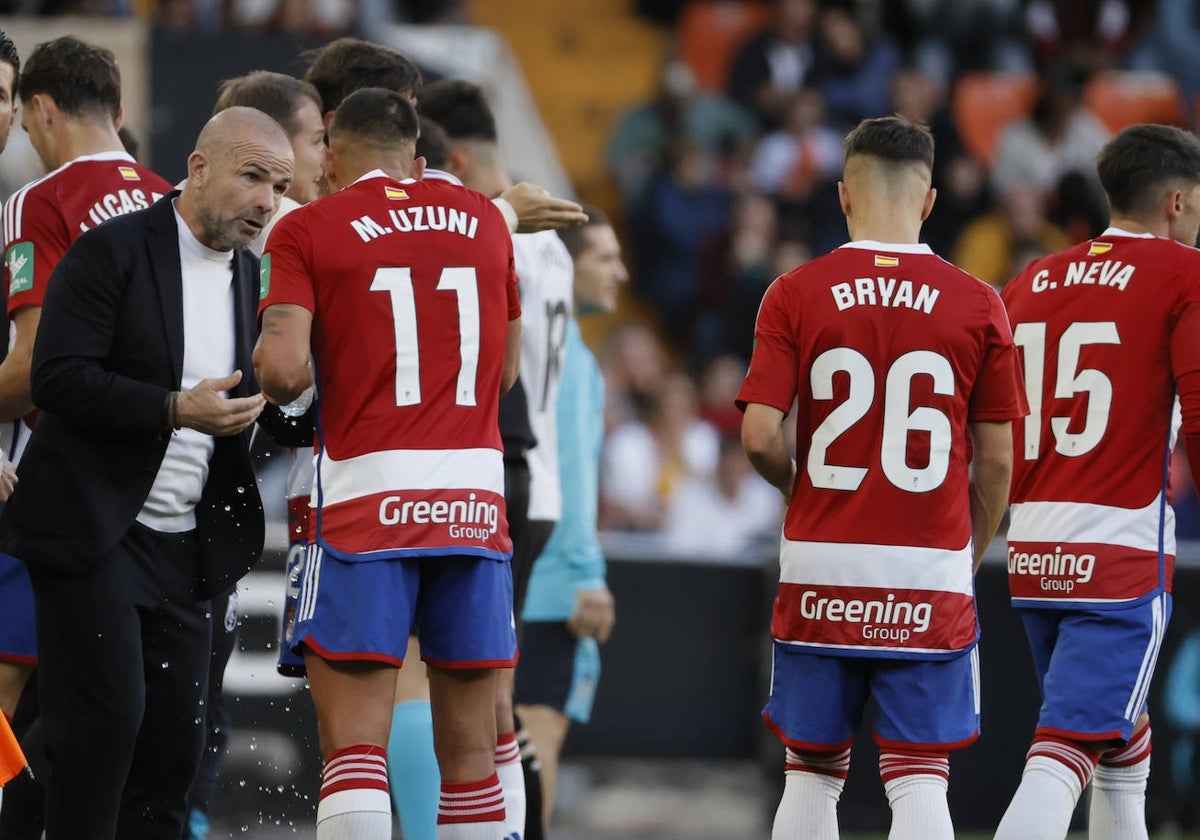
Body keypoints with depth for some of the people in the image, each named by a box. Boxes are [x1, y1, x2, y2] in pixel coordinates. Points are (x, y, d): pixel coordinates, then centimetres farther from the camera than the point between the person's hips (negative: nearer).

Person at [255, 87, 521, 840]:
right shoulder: (483, 219, 14)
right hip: (476, 492, 4)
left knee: (354, 743, -7)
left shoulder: (307, 230, 1)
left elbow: (283, 369, -11)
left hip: (368, 494, -4)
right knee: (469, 748, 8)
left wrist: (275, 389, 10)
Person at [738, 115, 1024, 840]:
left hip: (821, 567, 1)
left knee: (813, 772, 12)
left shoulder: (795, 295, -2)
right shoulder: (978, 305, -1)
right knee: (920, 779, 0)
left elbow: (760, 436, -8)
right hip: (931, 575, -1)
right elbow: (997, 461, 1)